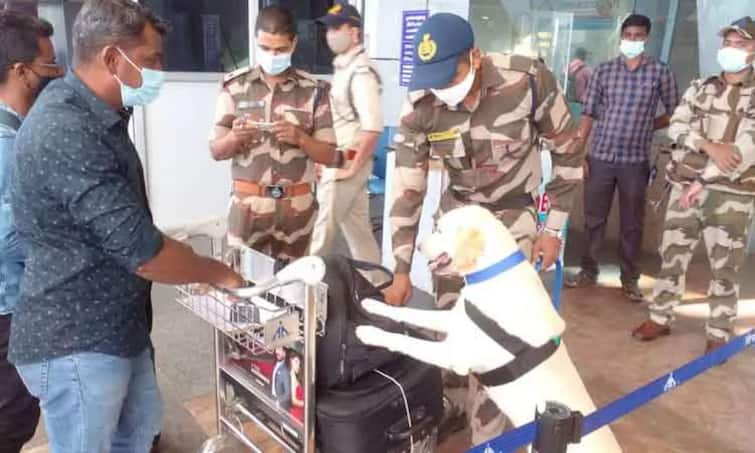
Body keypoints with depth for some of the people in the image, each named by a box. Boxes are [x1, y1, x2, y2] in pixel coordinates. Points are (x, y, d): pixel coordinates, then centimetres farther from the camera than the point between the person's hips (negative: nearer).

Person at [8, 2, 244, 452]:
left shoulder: (99, 117, 8)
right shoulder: (64, 133, -26)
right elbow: (137, 248, -27)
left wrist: (196, 267, 12)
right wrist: (217, 273, -11)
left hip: (116, 327, 9)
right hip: (76, 342, -9)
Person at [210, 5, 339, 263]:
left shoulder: (314, 90, -1)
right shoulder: (234, 86, -1)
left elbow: (329, 156, 0)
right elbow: (216, 151, 2)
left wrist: (299, 138, -18)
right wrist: (235, 138, -20)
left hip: (297, 205, 1)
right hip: (248, 204, 0)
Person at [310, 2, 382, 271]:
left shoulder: (361, 71, -16)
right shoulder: (343, 67, 13)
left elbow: (373, 127, -25)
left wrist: (351, 168, -20)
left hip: (345, 162, -9)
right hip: (338, 161, 9)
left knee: (323, 231, 1)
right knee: (357, 229, 15)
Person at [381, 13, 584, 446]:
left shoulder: (529, 79, -26)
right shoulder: (420, 106, -20)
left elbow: (569, 151, -11)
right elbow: (407, 189, -15)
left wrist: (554, 229, -9)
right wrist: (401, 270, -14)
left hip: (514, 214, -2)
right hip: (457, 210, 3)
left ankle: (486, 437, 13)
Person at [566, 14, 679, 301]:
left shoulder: (660, 72, 2)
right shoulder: (603, 71, 4)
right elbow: (588, 114, 3)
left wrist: (645, 127, 0)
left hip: (635, 160, -1)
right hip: (599, 156, 1)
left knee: (632, 224, 8)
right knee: (594, 219, 9)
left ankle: (629, 278, 21)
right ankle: (588, 272, 23)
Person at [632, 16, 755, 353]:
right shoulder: (700, 88, 10)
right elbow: (676, 126, -1)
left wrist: (703, 181, -19)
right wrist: (709, 145, -20)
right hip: (685, 186, 3)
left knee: (725, 266, 4)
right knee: (672, 254, 8)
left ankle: (718, 333, 16)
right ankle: (660, 318, 21)